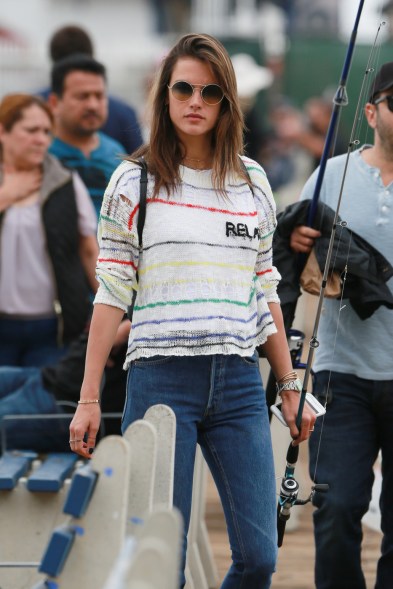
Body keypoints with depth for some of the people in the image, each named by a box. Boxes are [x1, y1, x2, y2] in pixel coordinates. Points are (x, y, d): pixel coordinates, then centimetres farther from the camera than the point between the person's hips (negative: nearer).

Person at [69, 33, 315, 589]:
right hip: (160, 378, -3)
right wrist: (89, 398, -2)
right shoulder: (134, 181, 2)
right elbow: (112, 293, 2)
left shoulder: (253, 182, 11)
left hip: (239, 382, 3)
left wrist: (290, 385, 15)